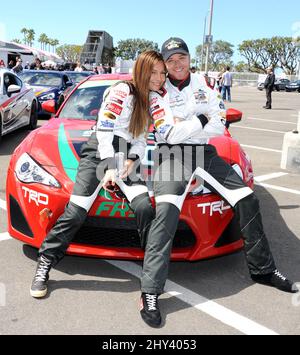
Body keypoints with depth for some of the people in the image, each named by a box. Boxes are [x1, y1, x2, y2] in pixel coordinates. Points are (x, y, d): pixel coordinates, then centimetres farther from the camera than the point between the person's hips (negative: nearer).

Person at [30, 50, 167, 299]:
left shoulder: (152, 101, 17)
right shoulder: (124, 90, -4)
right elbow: (104, 129, -11)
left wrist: (132, 160, -2)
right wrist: (110, 167, -16)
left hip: (126, 158, 5)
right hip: (99, 152, -5)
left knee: (145, 207, -20)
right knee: (76, 212, -13)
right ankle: (44, 266, 1)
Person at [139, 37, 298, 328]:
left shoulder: (205, 85, 13)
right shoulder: (159, 92, 0)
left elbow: (218, 127, 3)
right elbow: (168, 133, -14)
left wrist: (185, 125, -6)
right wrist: (200, 121, -8)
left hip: (204, 151, 5)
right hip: (172, 154, -5)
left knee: (247, 201, 1)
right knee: (166, 214, -27)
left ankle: (262, 269, 17)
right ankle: (150, 294, -25)